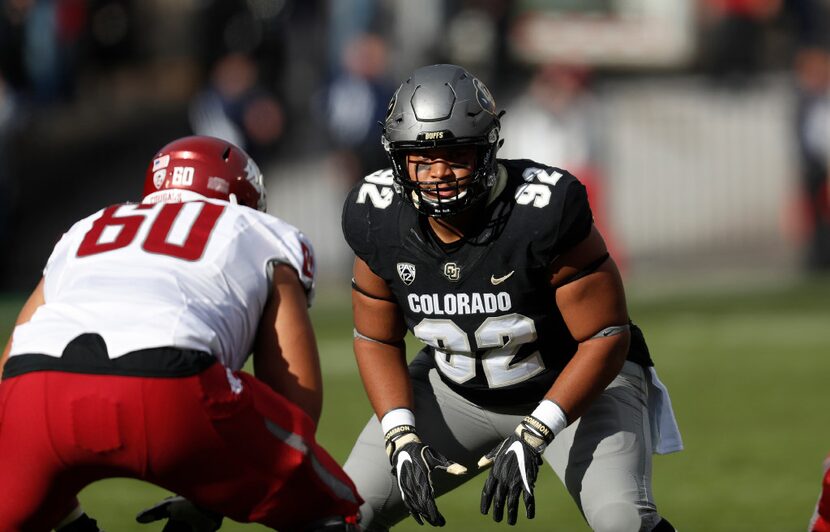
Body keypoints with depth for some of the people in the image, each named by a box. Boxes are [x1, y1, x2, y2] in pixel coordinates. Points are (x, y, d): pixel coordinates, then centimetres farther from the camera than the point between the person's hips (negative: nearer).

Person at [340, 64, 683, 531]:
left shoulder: (543, 212, -31)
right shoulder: (380, 220, -17)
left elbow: (606, 338, -24)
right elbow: (377, 339, -1)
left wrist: (530, 440, -30)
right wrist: (402, 439, -16)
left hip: (580, 384, -4)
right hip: (458, 387, 4)